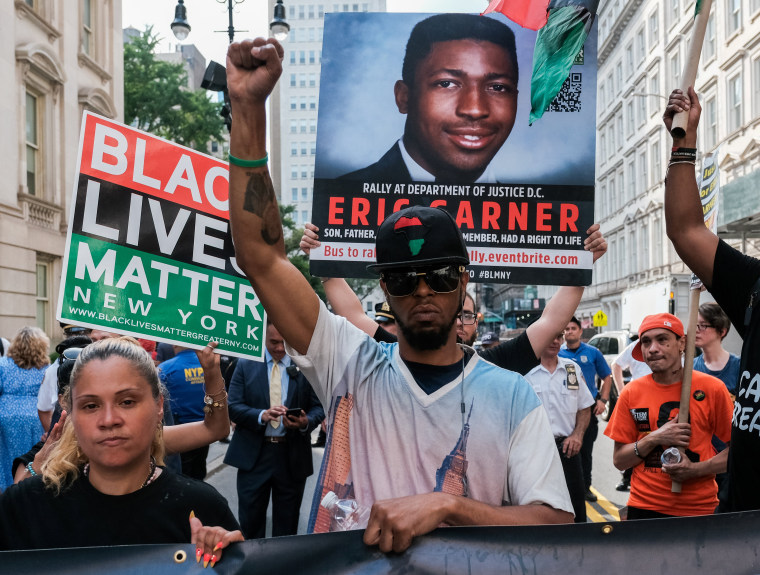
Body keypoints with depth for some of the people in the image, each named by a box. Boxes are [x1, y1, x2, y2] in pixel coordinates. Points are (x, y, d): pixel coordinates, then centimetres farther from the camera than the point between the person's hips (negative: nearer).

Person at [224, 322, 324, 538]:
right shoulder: (246, 365, 3)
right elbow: (233, 406, -3)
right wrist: (262, 415, -21)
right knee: (250, 520, 6)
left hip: (292, 456, 0)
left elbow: (319, 407, 3)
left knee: (286, 524, 12)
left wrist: (306, 422, -19)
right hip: (253, 454, 0)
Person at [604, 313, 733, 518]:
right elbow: (619, 460, 2)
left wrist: (695, 469, -15)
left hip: (700, 509, -1)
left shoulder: (712, 389, -5)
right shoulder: (631, 393, 0)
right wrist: (654, 439, -14)